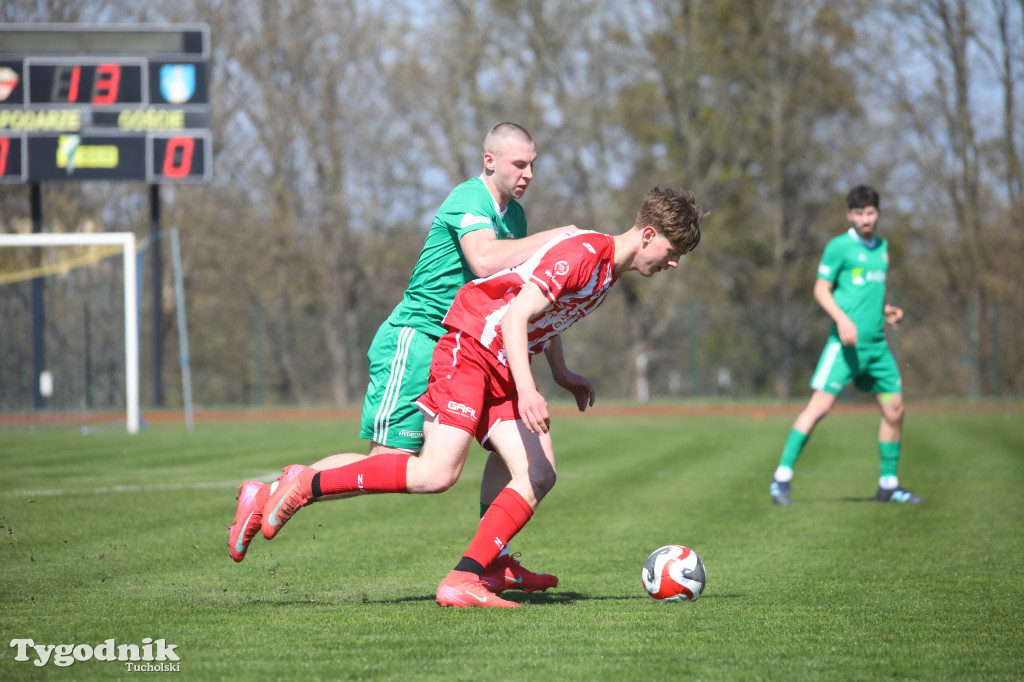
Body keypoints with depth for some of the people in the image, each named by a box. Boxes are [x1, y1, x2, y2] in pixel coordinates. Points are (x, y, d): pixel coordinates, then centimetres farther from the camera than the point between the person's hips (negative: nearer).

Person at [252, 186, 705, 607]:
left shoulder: (609, 270, 14)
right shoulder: (581, 254, -17)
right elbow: (516, 316, -24)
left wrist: (562, 374, 31)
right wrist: (527, 390, -32)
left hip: (507, 373, 10)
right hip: (470, 352, -10)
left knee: (539, 476, -9)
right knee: (437, 474, -21)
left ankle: (464, 581, -13)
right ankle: (307, 485, -9)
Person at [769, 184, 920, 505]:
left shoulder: (882, 247, 16)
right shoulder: (839, 247, -4)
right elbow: (821, 289, -6)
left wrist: (886, 310, 10)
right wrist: (842, 319, -20)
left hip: (877, 343, 7)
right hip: (846, 342, -7)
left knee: (894, 408, 6)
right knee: (820, 405, -13)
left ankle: (888, 484, 18)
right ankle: (783, 475, -8)